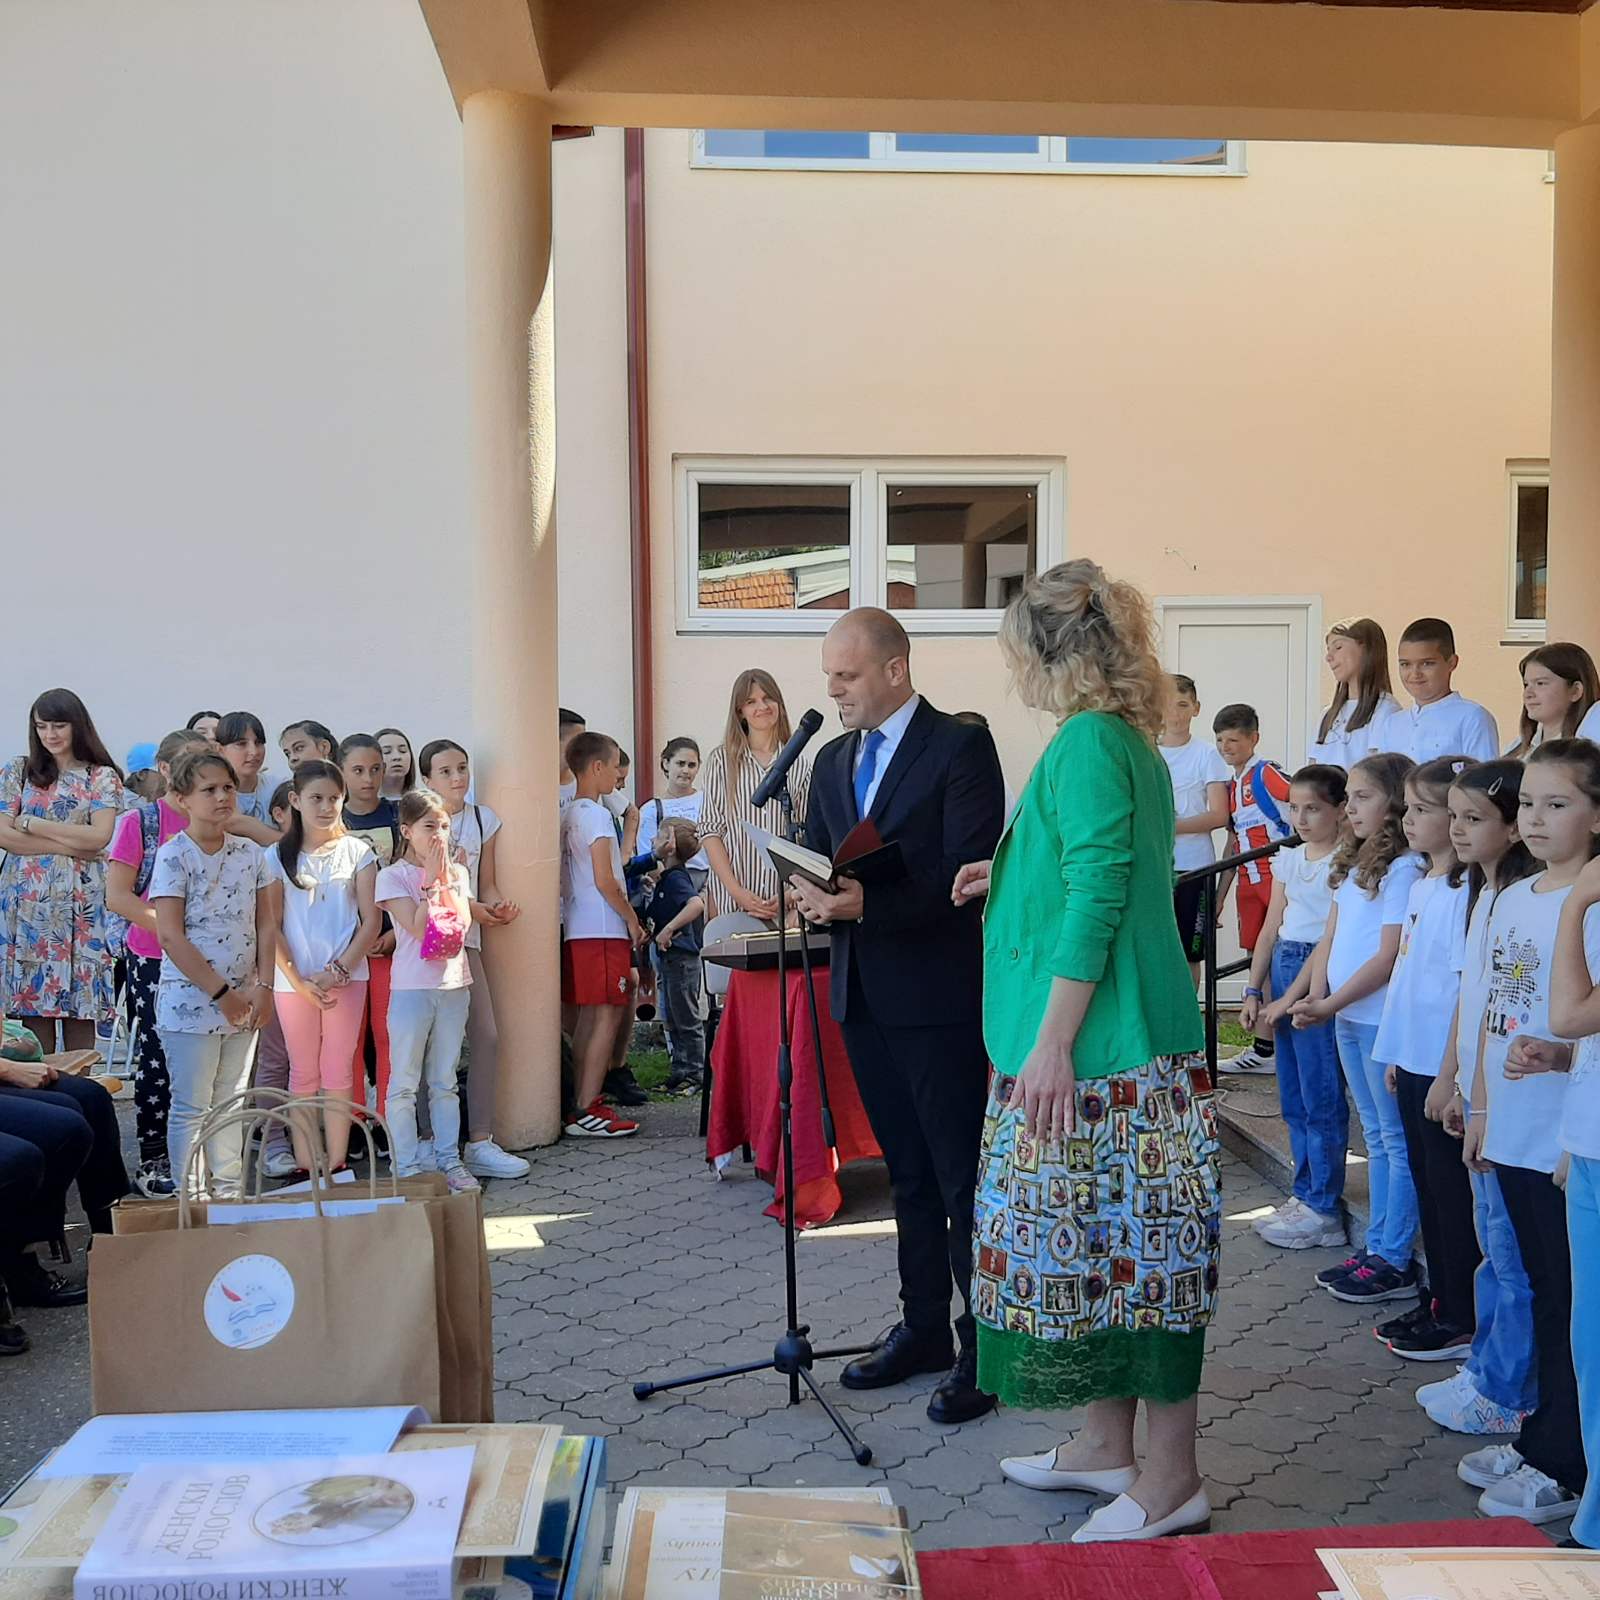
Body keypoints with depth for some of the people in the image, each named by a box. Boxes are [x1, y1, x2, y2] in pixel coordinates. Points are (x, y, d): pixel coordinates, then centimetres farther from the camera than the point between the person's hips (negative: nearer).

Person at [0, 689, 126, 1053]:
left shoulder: (103, 776, 6)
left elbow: (100, 836, -7)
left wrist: (31, 824, -6)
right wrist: (70, 846, -10)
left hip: (82, 904, -1)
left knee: (81, 1005, 0)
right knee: (34, 1002, -2)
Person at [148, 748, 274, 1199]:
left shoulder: (250, 854, 6)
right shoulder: (173, 856, -10)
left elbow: (264, 925, 8)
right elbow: (171, 935, -15)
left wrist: (263, 986, -3)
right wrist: (221, 992, -15)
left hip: (243, 999, 5)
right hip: (190, 999, -5)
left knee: (231, 1101, 13)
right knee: (192, 1106, 2)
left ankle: (228, 1191, 22)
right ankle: (190, 1198, 11)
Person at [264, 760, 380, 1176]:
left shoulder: (356, 851, 2)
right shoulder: (278, 856, 2)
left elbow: (371, 921, -1)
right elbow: (272, 926, -1)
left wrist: (339, 970, -11)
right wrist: (299, 982, -9)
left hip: (346, 977, 0)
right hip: (294, 980, 0)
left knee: (338, 1073, 5)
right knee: (303, 1074, 7)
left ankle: (336, 1167, 10)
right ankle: (304, 1168, 12)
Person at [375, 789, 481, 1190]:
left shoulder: (457, 872, 9)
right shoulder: (393, 876, -5)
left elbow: (462, 923, -5)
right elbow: (417, 927, -15)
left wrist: (445, 876, -8)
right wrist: (430, 879, -14)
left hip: (453, 985, 4)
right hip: (411, 987, -4)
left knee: (445, 1082, 13)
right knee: (404, 1084, 1)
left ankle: (449, 1160, 19)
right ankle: (407, 1167, 8)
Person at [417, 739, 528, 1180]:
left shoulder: (483, 819, 13)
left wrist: (499, 906, -6)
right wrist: (467, 907, -17)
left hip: (467, 938, 5)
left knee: (486, 1037, 0)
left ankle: (480, 1142, 7)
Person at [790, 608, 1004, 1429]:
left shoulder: (960, 745, -8)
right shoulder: (833, 760, 14)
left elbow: (970, 872, -16)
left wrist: (868, 904, -26)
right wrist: (813, 894, -10)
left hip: (938, 994, -7)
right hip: (863, 993, 7)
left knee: (964, 1178, 0)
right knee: (909, 1175, 16)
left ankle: (981, 1347, 8)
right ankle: (923, 1329, 26)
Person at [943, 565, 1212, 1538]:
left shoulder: (1089, 743, -15)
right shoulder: (1130, 742, 14)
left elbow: (1097, 902, -21)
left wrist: (1053, 1044, -21)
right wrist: (1013, 878, 27)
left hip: (1102, 1055, -10)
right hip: (1113, 1054, 10)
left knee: (1125, 1243, -2)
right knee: (1102, 1243, 17)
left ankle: (1171, 1480, 10)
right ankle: (1107, 1445, 29)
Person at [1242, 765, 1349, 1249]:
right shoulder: (1288, 857, 13)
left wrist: (1291, 999, -15)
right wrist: (1253, 991, 11)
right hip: (1283, 968, 8)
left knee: (1321, 1098, -2)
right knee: (1293, 1097, 13)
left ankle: (1323, 1211, 6)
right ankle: (1304, 1195, 23)